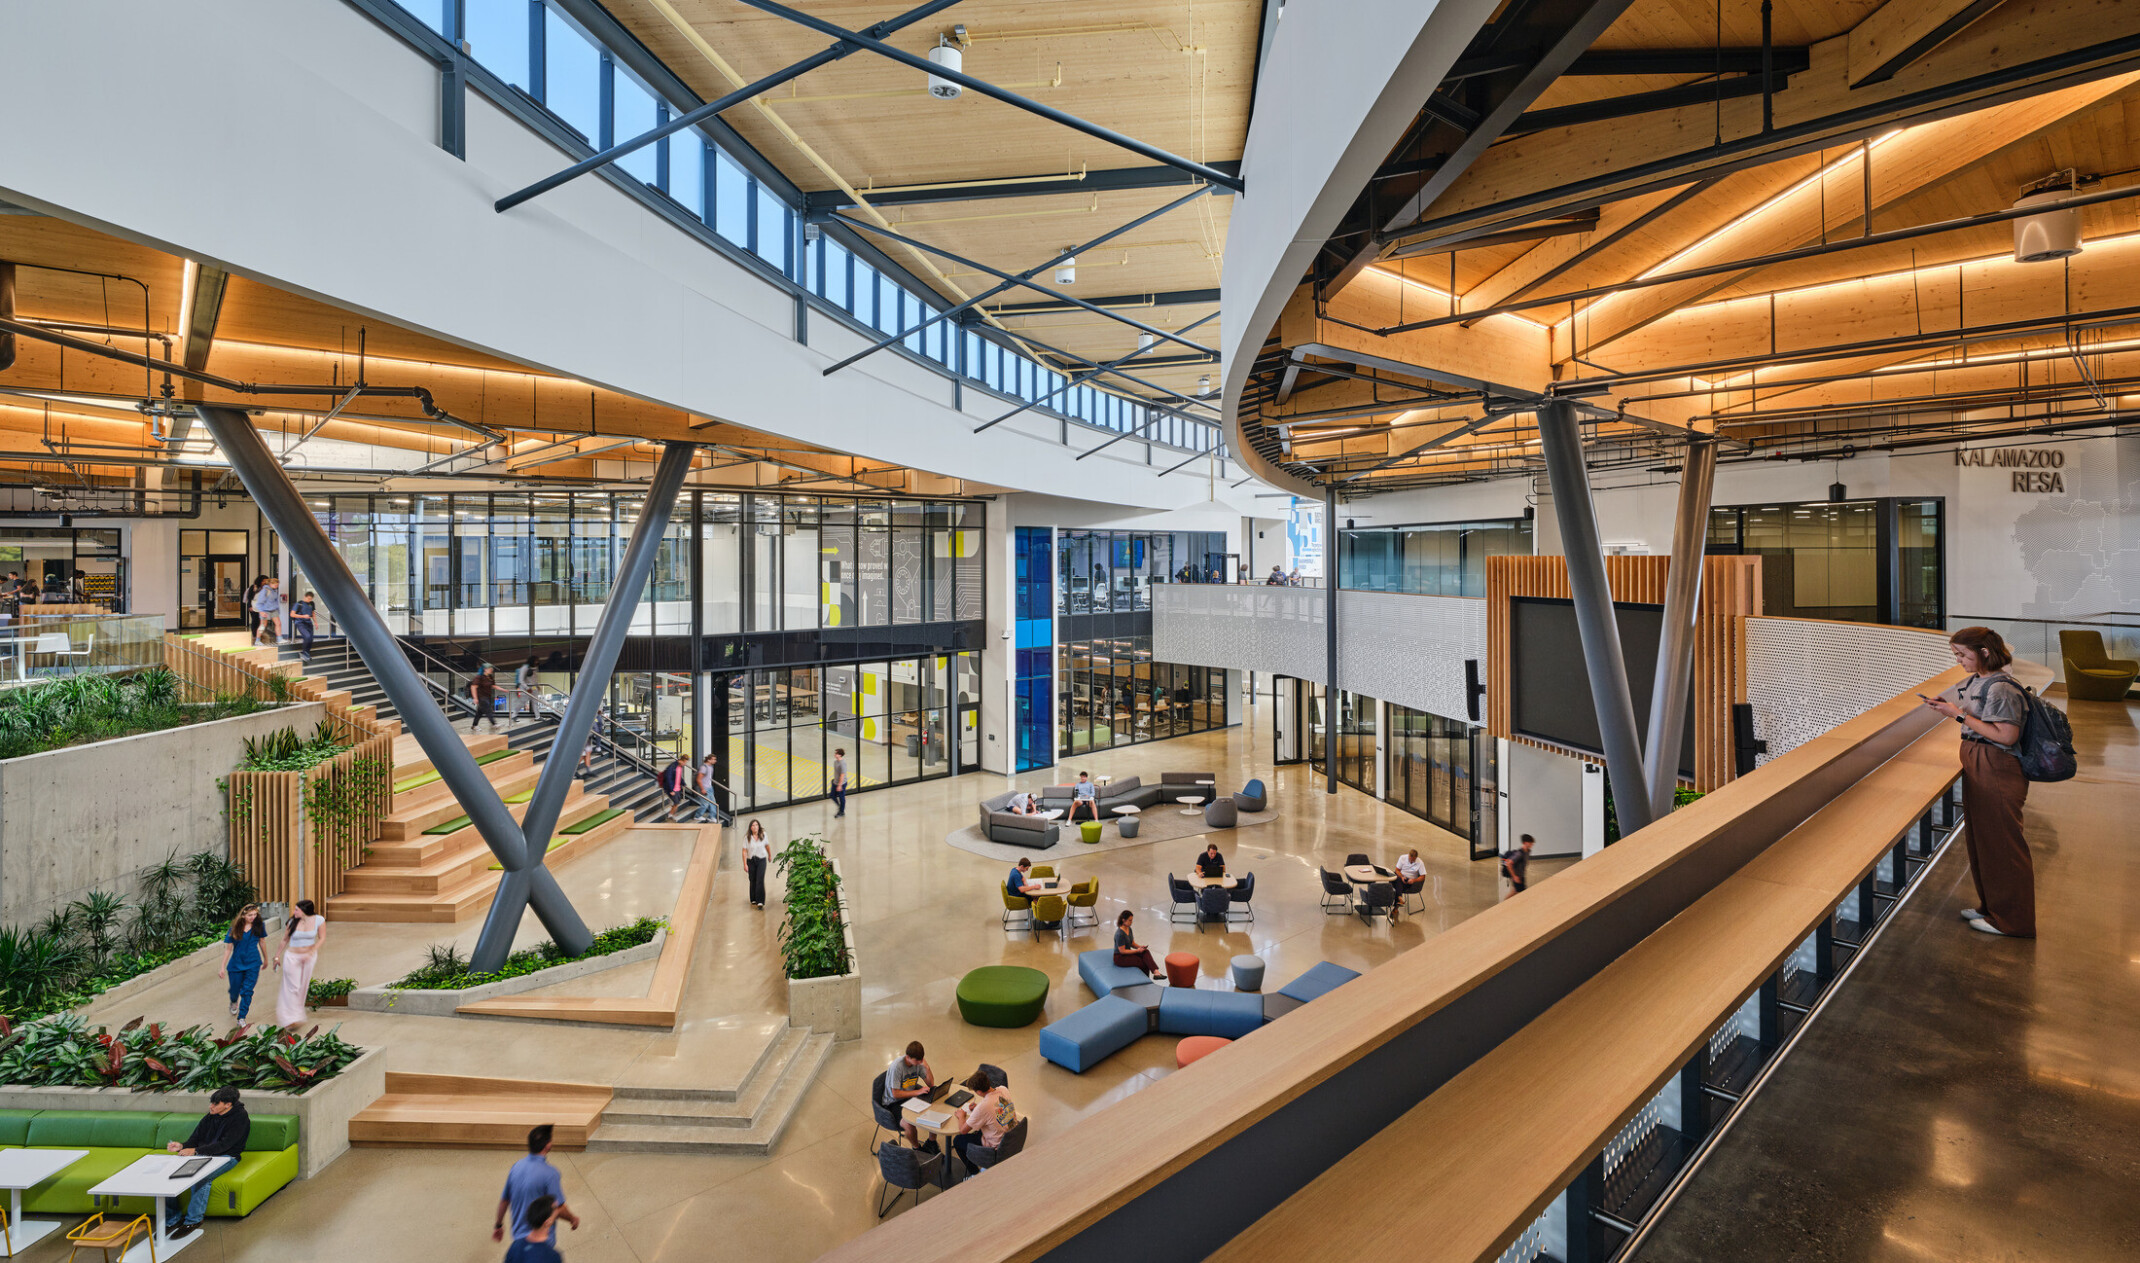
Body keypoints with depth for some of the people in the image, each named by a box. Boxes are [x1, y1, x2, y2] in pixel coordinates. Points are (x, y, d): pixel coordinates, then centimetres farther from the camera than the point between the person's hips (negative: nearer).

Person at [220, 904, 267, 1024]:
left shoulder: (259, 925, -5)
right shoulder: (235, 928, -10)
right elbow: (228, 948, -3)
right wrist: (223, 967, -2)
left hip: (253, 964, 0)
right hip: (236, 963, 0)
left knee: (247, 991, -4)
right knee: (235, 989, 15)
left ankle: (242, 1017, 8)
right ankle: (234, 1002, 50)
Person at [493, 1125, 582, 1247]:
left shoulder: (516, 1167, -6)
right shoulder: (550, 1174, -26)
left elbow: (504, 1200, 7)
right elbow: (558, 1208, -20)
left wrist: (499, 1225, 24)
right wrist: (573, 1219, -1)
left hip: (518, 1235, 7)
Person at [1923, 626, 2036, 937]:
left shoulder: (2001, 688, -19)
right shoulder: (1976, 681, 8)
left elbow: (2007, 736, -22)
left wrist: (1960, 715, -21)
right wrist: (1949, 707, 2)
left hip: (1997, 771, -9)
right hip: (1978, 768, 10)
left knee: (2000, 843, 2)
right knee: (1979, 839, 18)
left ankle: (2009, 919, 15)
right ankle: (1990, 906, 32)